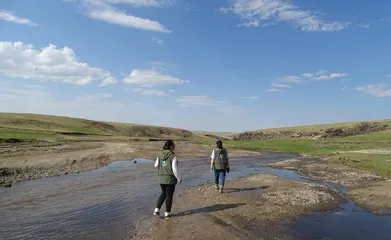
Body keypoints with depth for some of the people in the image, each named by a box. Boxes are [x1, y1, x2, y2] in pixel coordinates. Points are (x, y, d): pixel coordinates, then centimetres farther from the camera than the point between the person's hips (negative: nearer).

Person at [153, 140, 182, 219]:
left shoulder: (160, 156, 0)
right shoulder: (173, 157, -16)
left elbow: (156, 165, 14)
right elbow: (175, 170, -18)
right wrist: (179, 179, -5)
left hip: (162, 179, 5)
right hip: (170, 179, -5)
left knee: (164, 193, 25)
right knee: (169, 196, 11)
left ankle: (157, 210, 17)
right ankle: (167, 213, 20)